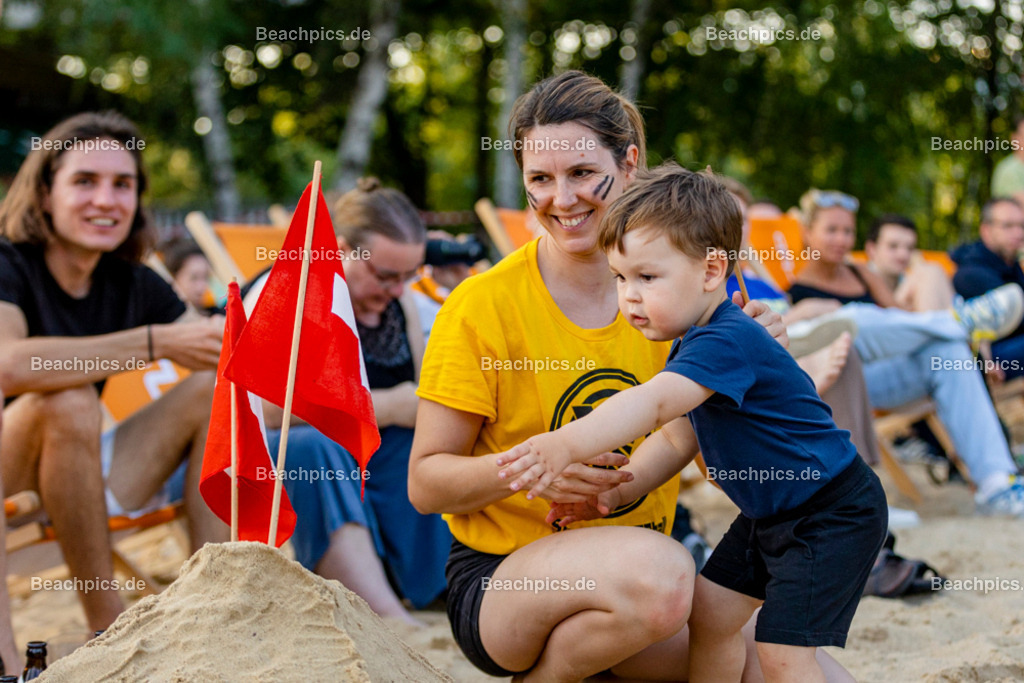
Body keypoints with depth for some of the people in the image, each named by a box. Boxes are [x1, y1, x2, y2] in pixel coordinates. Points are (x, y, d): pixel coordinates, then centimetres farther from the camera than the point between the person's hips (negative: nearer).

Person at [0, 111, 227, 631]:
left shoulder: (133, 285, 2)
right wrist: (155, 342, -35)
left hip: (81, 479, 7)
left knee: (217, 386, -5)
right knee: (69, 400, -34)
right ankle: (106, 622, -22)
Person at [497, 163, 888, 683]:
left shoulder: (729, 342, -29)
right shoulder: (692, 346, 5)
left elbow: (653, 404, -43)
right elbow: (675, 438, 11)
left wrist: (567, 445, -55)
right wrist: (614, 491, -4)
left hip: (833, 515, -11)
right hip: (771, 514, 11)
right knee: (707, 612, 13)